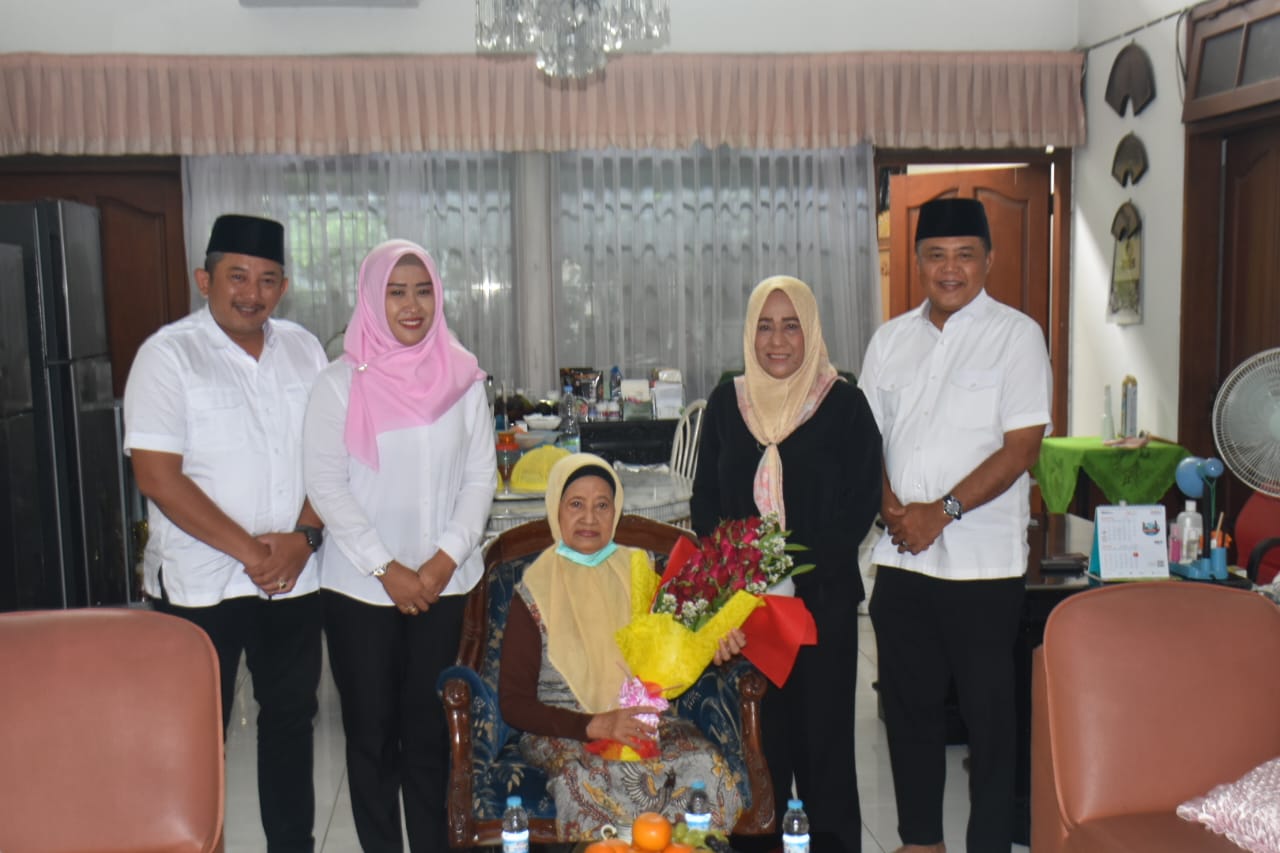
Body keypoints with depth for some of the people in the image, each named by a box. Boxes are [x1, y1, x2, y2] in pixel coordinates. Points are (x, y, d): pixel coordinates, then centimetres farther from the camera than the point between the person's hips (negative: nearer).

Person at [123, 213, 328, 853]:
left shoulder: (303, 349, 6)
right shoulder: (169, 354, -8)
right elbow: (157, 476, -14)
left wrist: (304, 535, -10)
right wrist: (246, 549, -16)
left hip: (295, 577, 5)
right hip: (200, 582, -4)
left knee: (291, 715, 16)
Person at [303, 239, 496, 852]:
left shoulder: (462, 379, 2)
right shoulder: (340, 383, -4)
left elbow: (480, 476, 3)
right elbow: (324, 485, -7)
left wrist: (447, 556, -9)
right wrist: (387, 569, -11)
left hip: (444, 584, 2)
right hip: (359, 587, -1)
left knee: (430, 730, 8)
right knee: (371, 730, 7)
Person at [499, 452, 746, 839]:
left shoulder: (639, 571, 11)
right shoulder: (536, 590, 1)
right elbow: (514, 703, -2)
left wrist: (709, 652, -7)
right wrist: (594, 726, -16)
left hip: (650, 726, 3)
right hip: (564, 733, -3)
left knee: (708, 769, -28)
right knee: (591, 784, -37)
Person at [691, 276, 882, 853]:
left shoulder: (843, 404, -1)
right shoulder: (726, 402, 8)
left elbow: (861, 503, -4)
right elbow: (705, 496, 10)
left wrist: (802, 562, -14)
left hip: (822, 595, -2)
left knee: (822, 724, 4)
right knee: (755, 729, 8)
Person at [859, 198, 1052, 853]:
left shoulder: (1015, 334, -4)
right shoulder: (890, 339, 10)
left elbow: (1022, 444, -11)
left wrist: (941, 512, -16)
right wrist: (890, 504, -7)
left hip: (981, 559, -4)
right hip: (900, 555, 5)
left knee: (987, 710, 4)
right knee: (908, 701, 13)